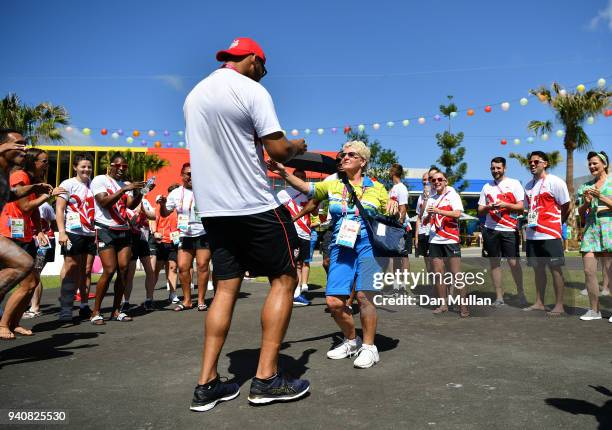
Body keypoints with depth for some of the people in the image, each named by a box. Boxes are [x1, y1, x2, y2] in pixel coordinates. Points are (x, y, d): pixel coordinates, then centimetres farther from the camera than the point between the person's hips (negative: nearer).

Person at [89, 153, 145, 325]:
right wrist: (124, 190, -21)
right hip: (106, 230, -5)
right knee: (109, 270, -12)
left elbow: (131, 205, 1)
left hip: (124, 231, 5)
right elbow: (104, 202, -15)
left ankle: (116, 310, 8)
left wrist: (139, 193, -16)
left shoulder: (125, 184, 16)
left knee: (124, 269, -2)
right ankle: (96, 312, -1)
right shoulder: (100, 180, 1)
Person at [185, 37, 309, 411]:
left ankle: (207, 384, 9)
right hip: (256, 205, -7)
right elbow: (279, 151, -12)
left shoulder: (194, 96, 15)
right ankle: (267, 379, 4)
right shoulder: (253, 91, -9)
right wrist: (298, 146, 9)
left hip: (213, 208, 7)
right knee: (284, 279, 4)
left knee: (226, 288, 10)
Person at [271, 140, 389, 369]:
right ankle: (351, 340, 22)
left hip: (368, 246, -2)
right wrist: (284, 173, -18)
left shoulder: (376, 188, 7)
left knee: (364, 296, -15)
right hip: (341, 247, 3)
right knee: (334, 301, -4)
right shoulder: (333, 185, 10)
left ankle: (369, 346, 7)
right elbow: (306, 187, -5)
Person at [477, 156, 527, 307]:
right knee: (494, 263, 5)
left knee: (514, 262, -3)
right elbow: (480, 211, 13)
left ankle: (521, 294, 15)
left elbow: (521, 207, -2)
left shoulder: (514, 184, 3)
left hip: (510, 230, -3)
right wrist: (488, 207, -9)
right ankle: (499, 297, 13)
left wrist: (505, 204, -17)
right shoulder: (486, 187, 13)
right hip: (491, 230, 3)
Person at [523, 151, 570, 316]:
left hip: (550, 234, -7)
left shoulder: (555, 182, -5)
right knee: (538, 268, 12)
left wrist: (555, 223, 5)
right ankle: (539, 303, 21)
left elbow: (566, 207, -3)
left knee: (555, 268, -1)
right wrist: (530, 221, 8)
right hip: (532, 234, 7)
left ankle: (559, 305, 5)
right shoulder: (529, 186, 16)